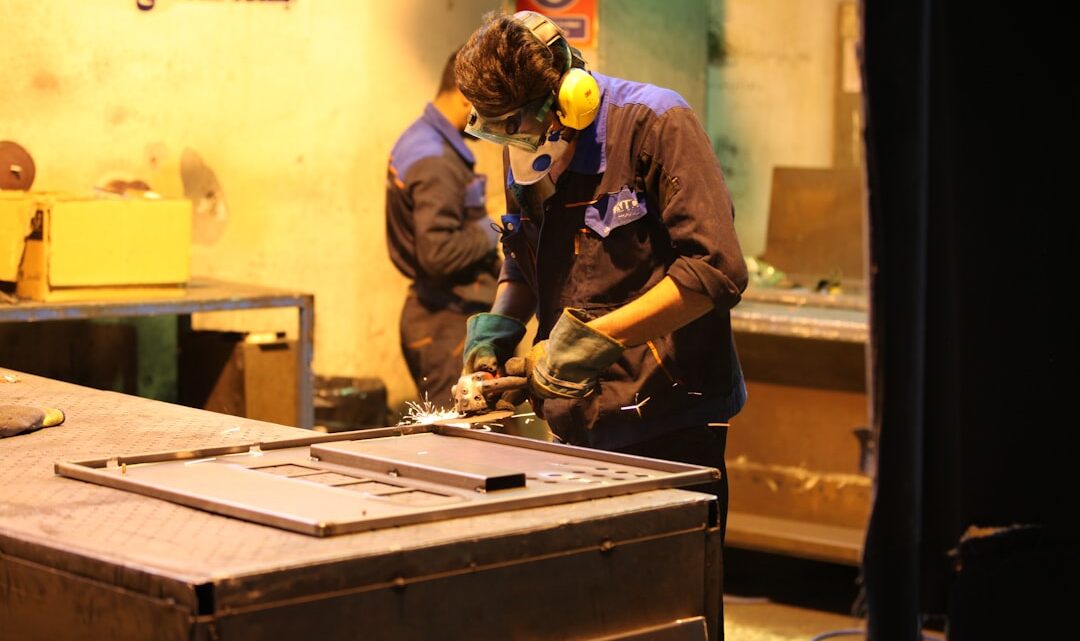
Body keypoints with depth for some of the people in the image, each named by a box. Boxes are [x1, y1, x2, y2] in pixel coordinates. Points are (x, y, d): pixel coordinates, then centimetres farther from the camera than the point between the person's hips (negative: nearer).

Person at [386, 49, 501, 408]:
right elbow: (438, 253, -26)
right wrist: (489, 233, -12)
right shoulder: (437, 162, -21)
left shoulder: (416, 139, 12)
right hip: (448, 323, -11)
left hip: (428, 309, 11)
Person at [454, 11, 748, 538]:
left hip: (670, 428, -6)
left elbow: (715, 269, -19)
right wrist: (498, 327, 3)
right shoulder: (526, 153, 9)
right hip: (578, 430, 6)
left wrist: (595, 338, -20)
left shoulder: (653, 125, -12)